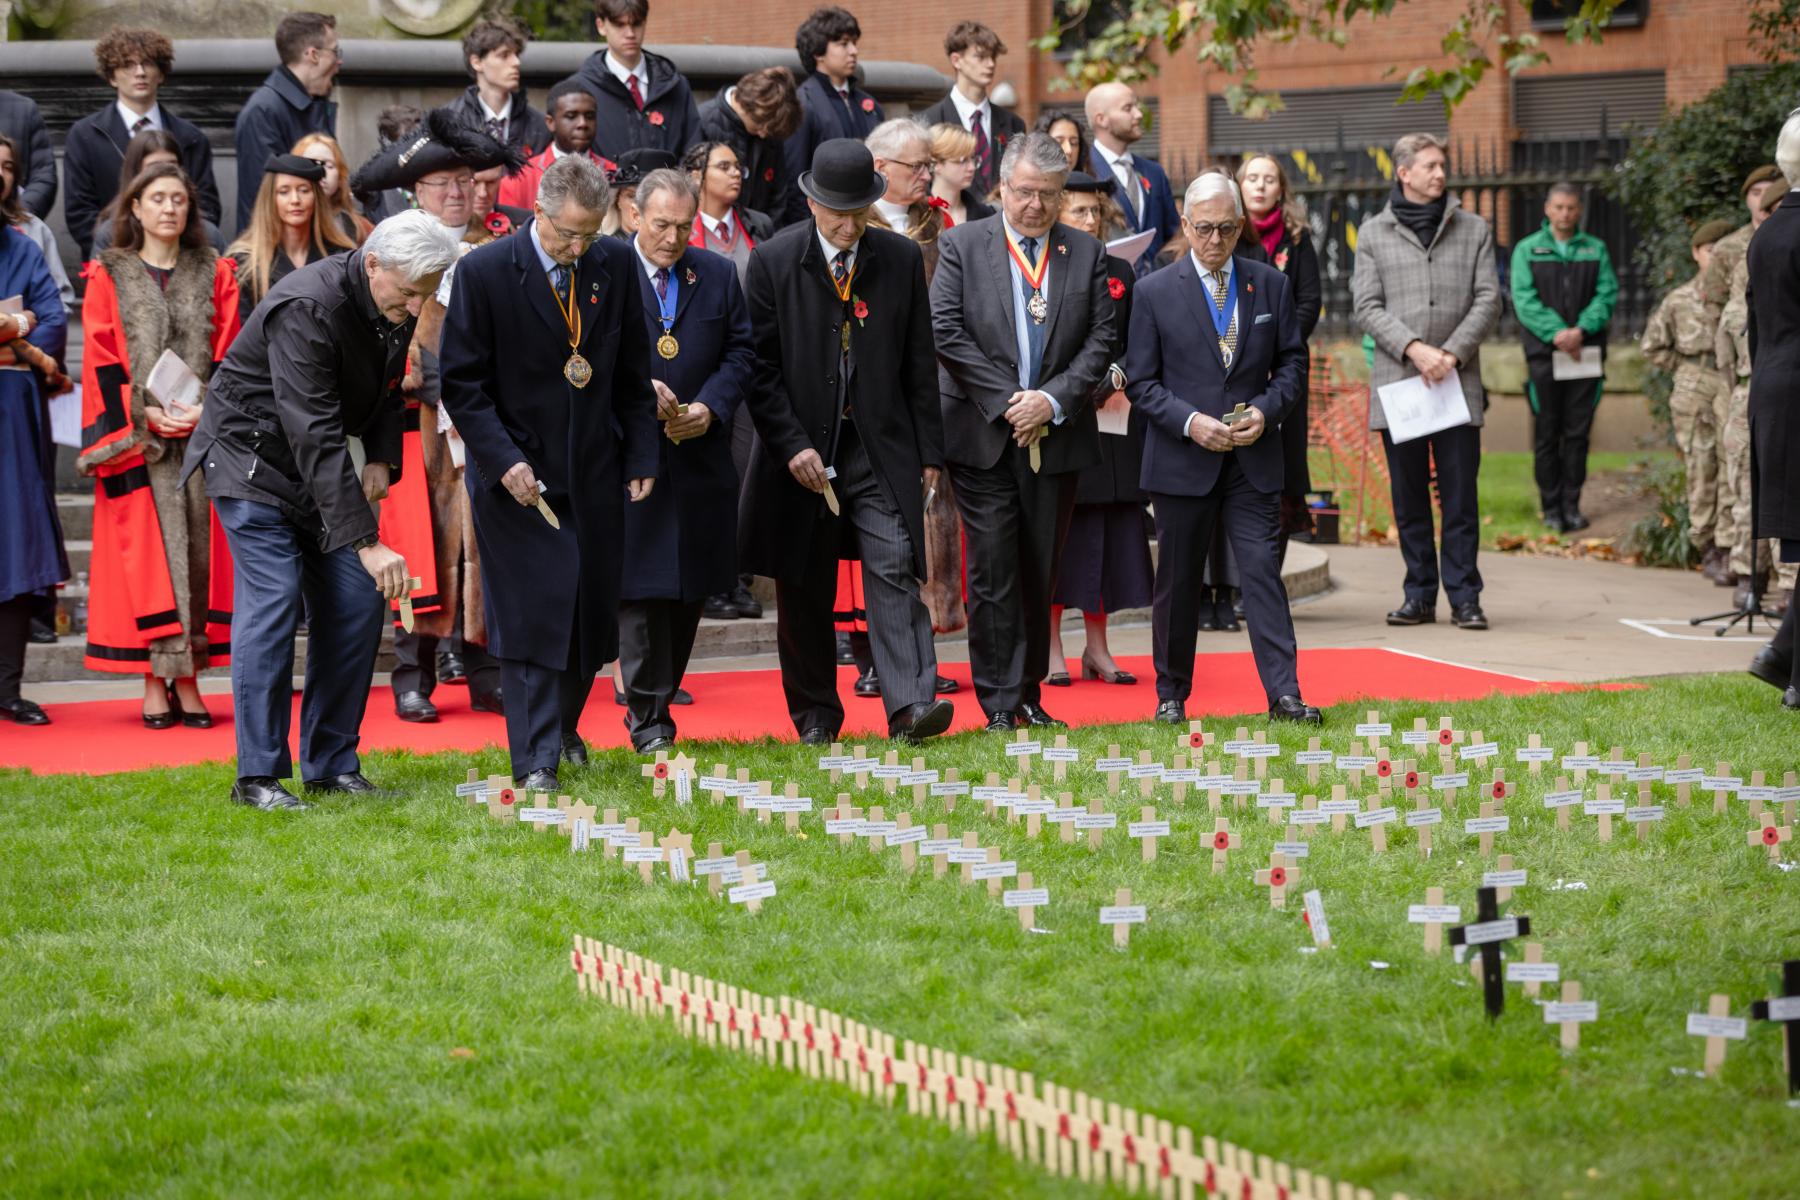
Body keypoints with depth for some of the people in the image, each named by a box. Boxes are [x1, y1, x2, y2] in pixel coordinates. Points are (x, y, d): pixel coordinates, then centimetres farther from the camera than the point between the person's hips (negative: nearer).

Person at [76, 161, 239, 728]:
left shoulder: (215, 274, 11)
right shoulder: (108, 276, 7)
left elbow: (230, 355, 5)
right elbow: (101, 361, 0)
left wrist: (208, 410, -10)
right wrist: (143, 414, -12)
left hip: (204, 433, 2)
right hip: (137, 441, -1)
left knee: (199, 549, -2)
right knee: (147, 553, -5)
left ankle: (188, 677, 1)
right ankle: (156, 681, -3)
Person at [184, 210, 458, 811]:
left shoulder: (396, 306, -5)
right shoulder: (307, 309, -31)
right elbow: (315, 437, -35)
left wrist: (381, 457, -7)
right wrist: (367, 542, -38)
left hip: (320, 465, 8)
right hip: (254, 452, -8)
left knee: (356, 602, 0)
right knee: (272, 601, -16)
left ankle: (332, 764, 8)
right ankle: (258, 775, -10)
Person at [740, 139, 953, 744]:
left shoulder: (901, 259, 4)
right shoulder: (774, 261, -3)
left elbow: (919, 365, 8)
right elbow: (760, 367, -3)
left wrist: (929, 452, 5)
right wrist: (793, 445, -12)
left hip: (882, 449, 0)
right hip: (803, 452, 0)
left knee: (895, 571, -12)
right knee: (804, 589, 7)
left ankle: (911, 705, -17)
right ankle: (816, 714, 19)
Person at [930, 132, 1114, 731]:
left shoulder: (1086, 253, 8)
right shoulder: (962, 245, 2)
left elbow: (1102, 339, 3)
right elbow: (946, 331, -6)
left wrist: (1052, 400, -10)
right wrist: (1004, 401, -11)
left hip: (1056, 436, 2)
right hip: (983, 435, -2)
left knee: (1040, 574, 8)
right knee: (993, 572, -5)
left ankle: (1029, 695, 18)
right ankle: (999, 704, -2)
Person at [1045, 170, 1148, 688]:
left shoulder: (1119, 273, 12)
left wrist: (1117, 375, -8)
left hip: (1114, 419, 4)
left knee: (1109, 532, 4)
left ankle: (1097, 647, 11)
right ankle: (1051, 649, 4)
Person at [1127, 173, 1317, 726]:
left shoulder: (1271, 285, 7)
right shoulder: (1154, 292, 0)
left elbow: (1291, 360, 10)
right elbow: (1141, 383, -1)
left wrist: (1266, 409, -8)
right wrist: (1190, 422, -15)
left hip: (1253, 457, 1)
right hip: (1182, 461, -1)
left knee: (1263, 571, -8)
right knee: (1178, 582, 7)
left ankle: (1283, 694, -9)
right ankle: (1172, 695, 19)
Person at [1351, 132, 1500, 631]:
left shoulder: (1474, 230, 10)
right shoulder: (1373, 234, 8)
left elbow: (1488, 299, 3)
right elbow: (1368, 307, 1)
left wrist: (1451, 353, -10)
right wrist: (1415, 349, -13)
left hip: (1459, 382, 0)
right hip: (1396, 382, 0)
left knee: (1460, 494, -2)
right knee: (1409, 496, 5)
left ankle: (1464, 595, 1)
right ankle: (1419, 594, 11)